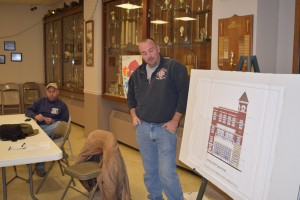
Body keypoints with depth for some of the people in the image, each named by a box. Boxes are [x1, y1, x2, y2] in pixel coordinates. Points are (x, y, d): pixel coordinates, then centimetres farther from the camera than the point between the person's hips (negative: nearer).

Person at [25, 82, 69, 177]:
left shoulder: (62, 105, 10)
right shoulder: (41, 101, 19)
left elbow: (64, 122, 3)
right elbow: (28, 111, 15)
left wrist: (53, 121, -15)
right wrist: (35, 116, -8)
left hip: (53, 129, -1)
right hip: (40, 127, 1)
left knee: (59, 124, -38)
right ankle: (40, 166, -31)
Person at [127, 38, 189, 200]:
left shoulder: (174, 67, -8)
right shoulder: (137, 73, 11)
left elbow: (185, 93, -14)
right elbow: (131, 96, 25)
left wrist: (175, 121, -14)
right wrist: (133, 115, 10)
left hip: (165, 128, -5)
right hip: (142, 128, 6)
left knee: (167, 173, -7)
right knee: (150, 170, 16)